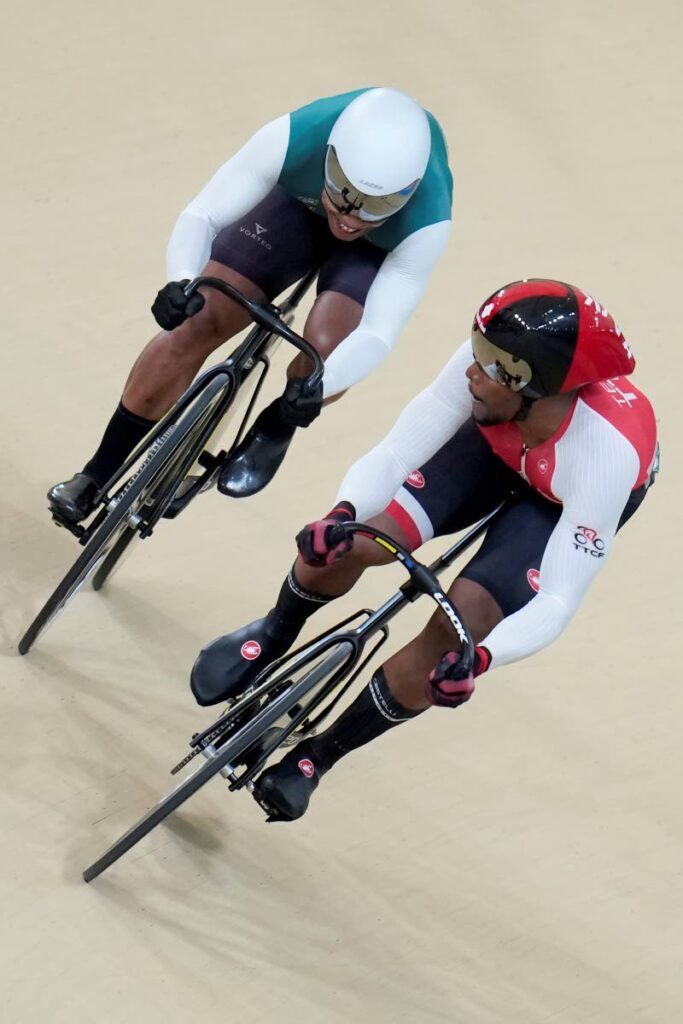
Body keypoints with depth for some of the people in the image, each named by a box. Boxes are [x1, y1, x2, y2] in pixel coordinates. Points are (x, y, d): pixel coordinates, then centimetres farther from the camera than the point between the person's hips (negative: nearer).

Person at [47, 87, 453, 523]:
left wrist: (317, 385, -60)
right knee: (195, 323, -12)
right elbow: (200, 215, -36)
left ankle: (275, 431, 6)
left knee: (326, 349, -30)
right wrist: (181, 280, -57)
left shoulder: (427, 223, -41)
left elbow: (378, 334, -41)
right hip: (299, 200, 2)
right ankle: (98, 476, 5)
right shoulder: (296, 137, -40)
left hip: (381, 245, -1)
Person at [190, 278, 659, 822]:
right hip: (495, 444, 3)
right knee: (347, 542, -18)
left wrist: (480, 659, -56)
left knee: (462, 620, -21)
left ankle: (318, 756, 2)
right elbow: (395, 451, -31)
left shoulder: (609, 454, -43)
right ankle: (274, 635, 18)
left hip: (568, 499, -2)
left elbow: (558, 599, -39)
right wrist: (343, 513, -51)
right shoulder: (486, 361, -37)